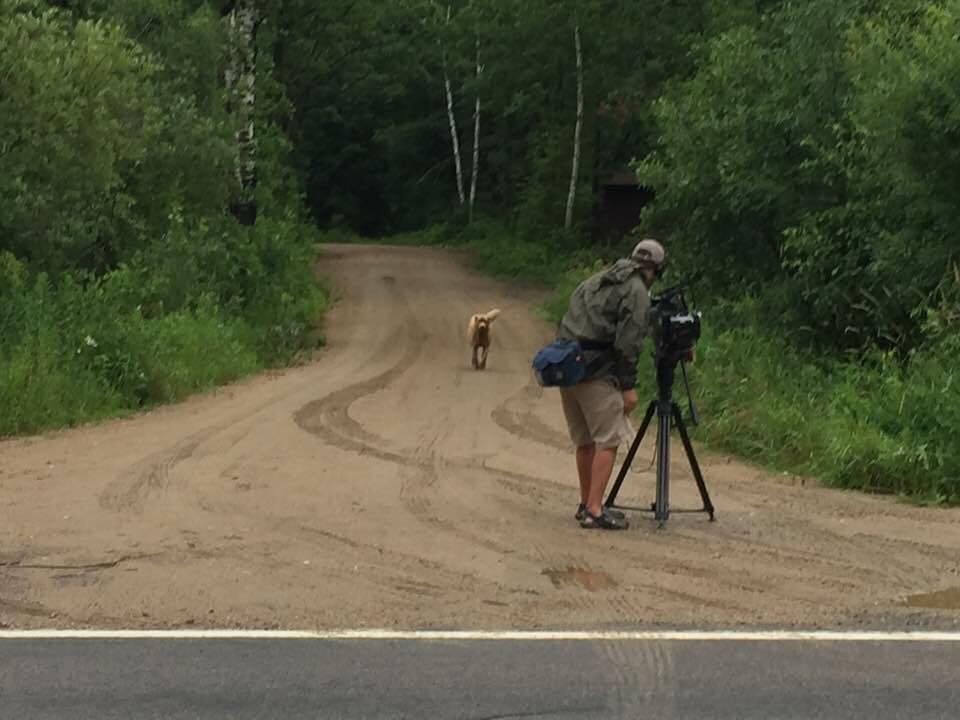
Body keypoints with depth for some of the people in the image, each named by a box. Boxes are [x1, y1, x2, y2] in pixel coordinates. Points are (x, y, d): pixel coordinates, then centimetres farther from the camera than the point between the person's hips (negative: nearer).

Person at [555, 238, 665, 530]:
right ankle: (594, 510, -11)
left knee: (585, 441, 17)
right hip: (597, 373, -8)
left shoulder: (596, 280, 20)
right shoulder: (637, 292, -5)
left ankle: (586, 504, 24)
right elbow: (627, 342, -13)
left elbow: (571, 322, 20)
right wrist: (629, 386, -10)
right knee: (608, 440, -6)